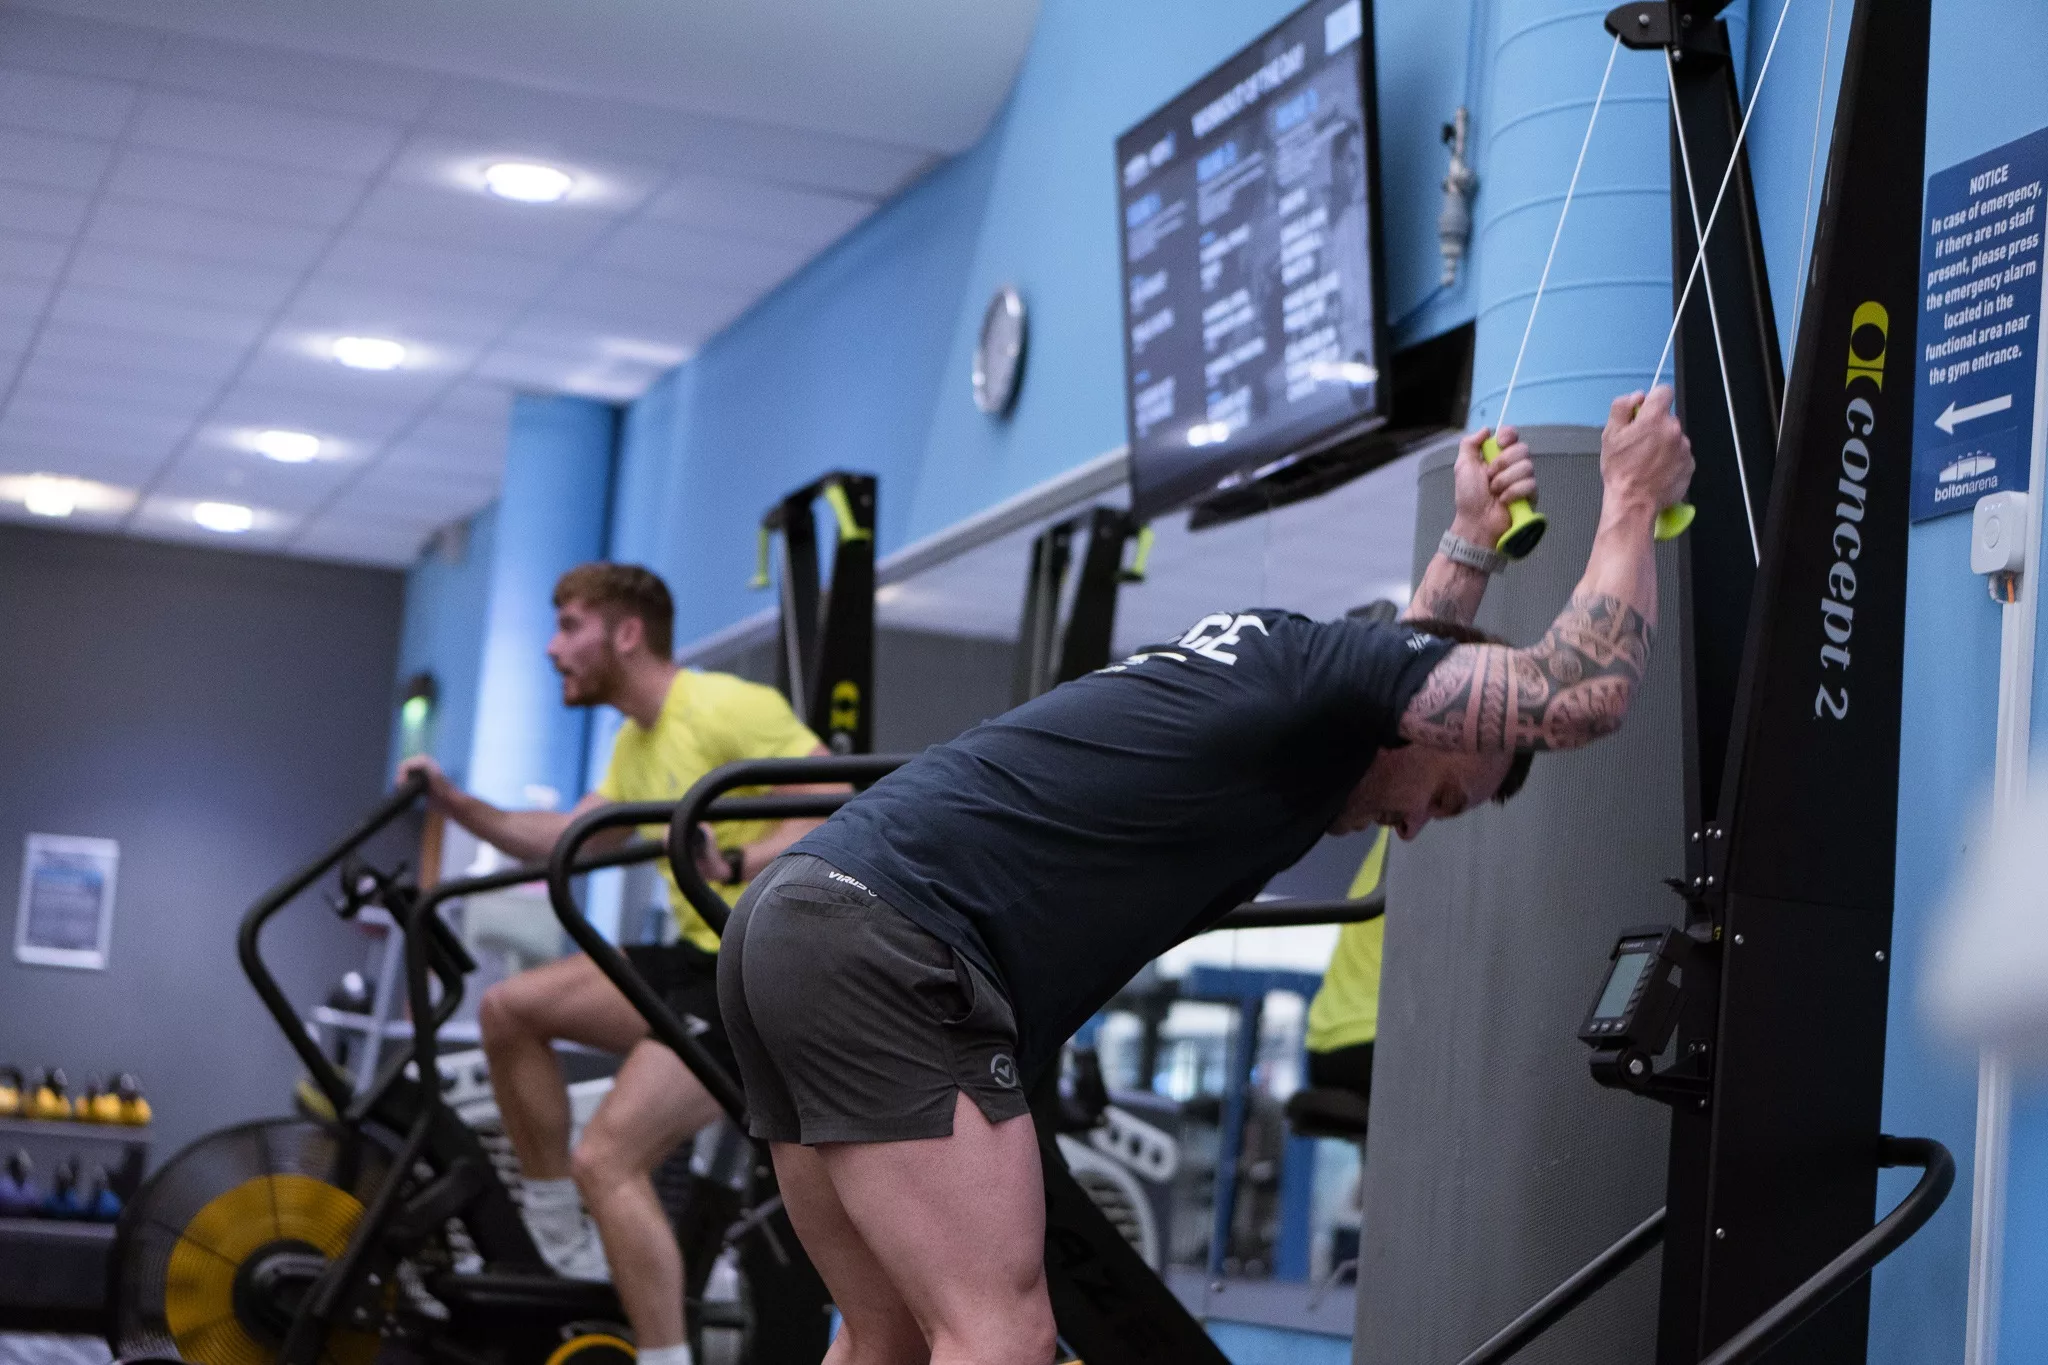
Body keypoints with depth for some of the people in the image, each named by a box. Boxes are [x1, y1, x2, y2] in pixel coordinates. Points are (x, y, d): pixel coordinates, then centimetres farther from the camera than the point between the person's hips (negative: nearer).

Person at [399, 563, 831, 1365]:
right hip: (701, 957, 10)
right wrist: (458, 805, 17)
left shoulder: (725, 708, -15)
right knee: (509, 1009, 11)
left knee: (607, 1159, -18)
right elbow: (566, 840, 27)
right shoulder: (636, 743, 16)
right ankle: (561, 1247, 15)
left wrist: (739, 863, -36)